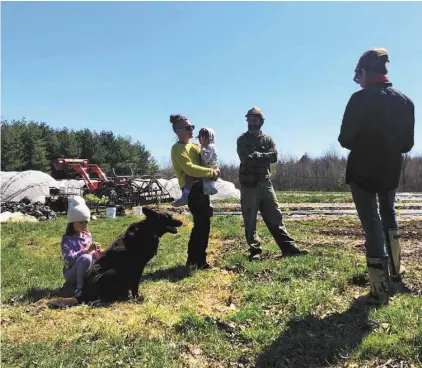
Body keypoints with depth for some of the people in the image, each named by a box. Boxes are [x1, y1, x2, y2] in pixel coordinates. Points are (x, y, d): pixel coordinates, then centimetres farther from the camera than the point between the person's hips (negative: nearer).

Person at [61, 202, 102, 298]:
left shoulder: (88, 235, 7)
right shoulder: (67, 239, -10)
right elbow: (68, 259, -24)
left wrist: (97, 252, -9)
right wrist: (86, 250, -31)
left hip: (88, 272, 5)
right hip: (71, 273, -5)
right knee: (85, 258, -35)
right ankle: (79, 289, -27)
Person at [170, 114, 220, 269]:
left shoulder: (194, 146, 21)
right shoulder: (178, 148, -7)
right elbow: (189, 168, -20)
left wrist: (214, 171, 0)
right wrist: (211, 172, -18)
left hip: (201, 187, 9)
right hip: (191, 189, -9)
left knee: (203, 223, 10)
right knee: (201, 224, -10)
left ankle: (198, 259, 19)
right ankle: (194, 260, -1)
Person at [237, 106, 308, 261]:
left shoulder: (267, 139, 10)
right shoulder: (242, 140, 2)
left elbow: (274, 156, -7)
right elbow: (246, 158, -15)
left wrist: (255, 156, -10)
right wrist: (263, 156, -9)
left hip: (265, 183, 3)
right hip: (248, 185, -2)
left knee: (275, 217, 5)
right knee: (250, 221, 1)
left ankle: (289, 248, 9)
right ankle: (255, 251, 9)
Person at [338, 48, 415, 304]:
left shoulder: (361, 99, -14)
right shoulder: (406, 102, 4)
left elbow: (345, 139, -14)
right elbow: (407, 144, 7)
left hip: (362, 172, -5)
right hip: (391, 172, 5)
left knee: (372, 225, -2)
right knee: (389, 216, 27)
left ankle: (380, 288, -2)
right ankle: (395, 269, 36)